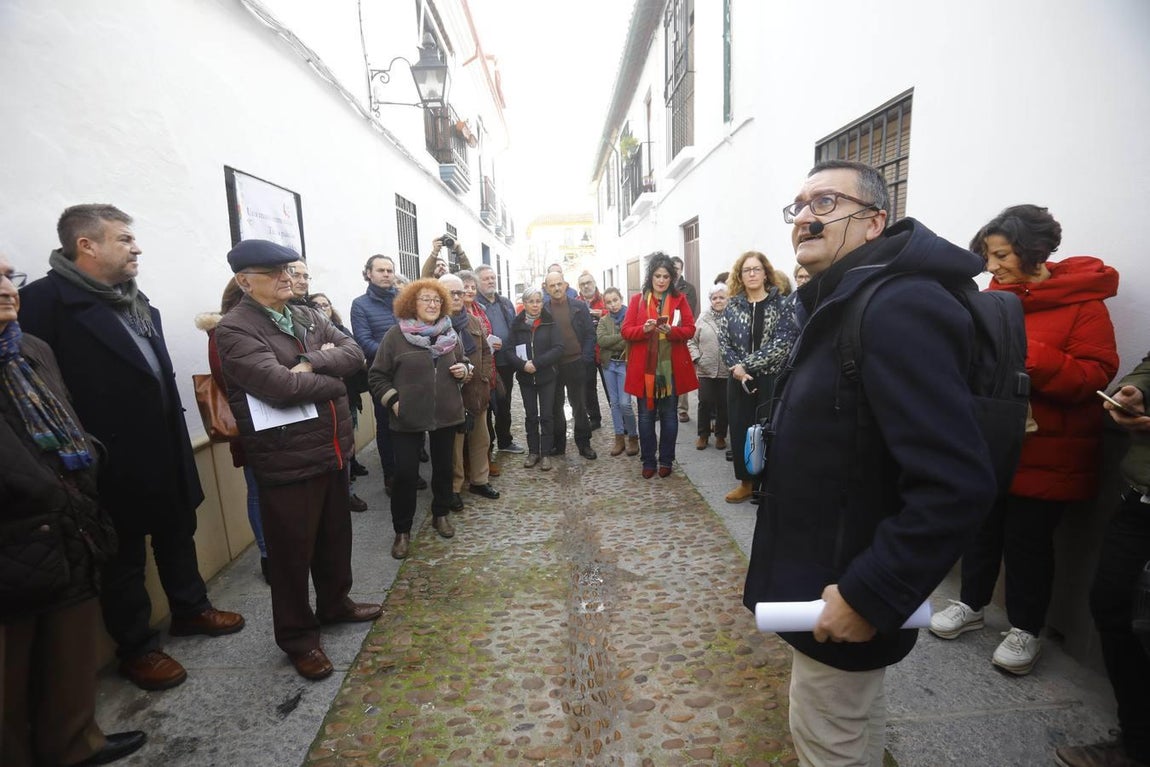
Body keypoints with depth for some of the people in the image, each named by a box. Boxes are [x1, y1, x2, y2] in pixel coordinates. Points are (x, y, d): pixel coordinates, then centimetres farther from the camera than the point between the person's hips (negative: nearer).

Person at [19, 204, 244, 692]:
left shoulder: (137, 302, 10)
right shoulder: (47, 299, -13)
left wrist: (177, 445, 12)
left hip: (165, 453, 7)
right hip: (113, 464, -7)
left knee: (178, 536, 21)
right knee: (124, 558, 11)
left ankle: (190, 609, 41)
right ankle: (137, 648, 30)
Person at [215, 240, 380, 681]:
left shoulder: (308, 317, 10)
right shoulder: (235, 330, -13)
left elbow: (354, 354, 1)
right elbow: (280, 386, -26)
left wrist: (312, 362, -16)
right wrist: (332, 380, -11)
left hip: (332, 449, 7)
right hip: (287, 460, -7)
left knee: (336, 536, 22)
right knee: (292, 551, 9)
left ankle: (335, 604, 44)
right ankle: (297, 636, 29)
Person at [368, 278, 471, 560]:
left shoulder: (450, 334, 6)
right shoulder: (396, 335, -6)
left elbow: (463, 363, 19)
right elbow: (376, 375, -2)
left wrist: (464, 370, -3)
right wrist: (392, 400, -12)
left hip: (446, 414, 4)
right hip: (408, 418, -4)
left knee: (443, 467, 15)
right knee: (405, 474, 0)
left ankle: (441, 514, 36)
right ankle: (402, 530, 17)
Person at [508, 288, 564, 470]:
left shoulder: (550, 322, -3)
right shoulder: (516, 324, 1)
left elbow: (558, 348, -11)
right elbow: (510, 351, -2)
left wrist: (537, 363, -20)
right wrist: (523, 365, -20)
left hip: (547, 376, -1)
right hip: (525, 377, 2)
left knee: (547, 416, 3)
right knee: (531, 415, 11)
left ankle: (545, 453, 14)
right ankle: (533, 451, 23)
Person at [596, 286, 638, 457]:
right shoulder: (603, 320, 9)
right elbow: (601, 340, -8)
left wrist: (612, 342, -14)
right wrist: (622, 337, -16)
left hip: (625, 364, -4)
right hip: (609, 364, 4)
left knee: (624, 403, -9)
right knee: (614, 402, 9)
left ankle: (633, 436, 11)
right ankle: (620, 438, 19)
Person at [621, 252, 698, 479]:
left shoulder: (679, 299, 5)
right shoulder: (638, 300, 4)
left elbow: (690, 330, -1)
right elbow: (625, 330, -1)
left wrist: (671, 330, -20)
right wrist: (644, 329, -20)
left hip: (671, 367, 0)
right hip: (644, 368, 0)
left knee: (668, 415, 8)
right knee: (646, 415, 6)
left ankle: (666, 460, 21)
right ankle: (648, 461, 18)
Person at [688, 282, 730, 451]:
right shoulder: (703, 319, 6)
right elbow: (691, 341, 10)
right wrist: (696, 357, -2)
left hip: (727, 371, -1)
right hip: (705, 370, 1)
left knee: (723, 404, 8)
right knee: (705, 402, 4)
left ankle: (720, 435, 25)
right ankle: (703, 435, 20)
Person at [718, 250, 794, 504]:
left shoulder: (780, 304, -3)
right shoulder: (732, 306, 7)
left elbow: (782, 342, -13)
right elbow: (723, 341, 3)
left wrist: (747, 364, -16)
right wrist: (736, 368, -13)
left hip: (771, 379, -3)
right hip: (739, 379, 3)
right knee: (739, 430, 8)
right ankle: (746, 482, 23)